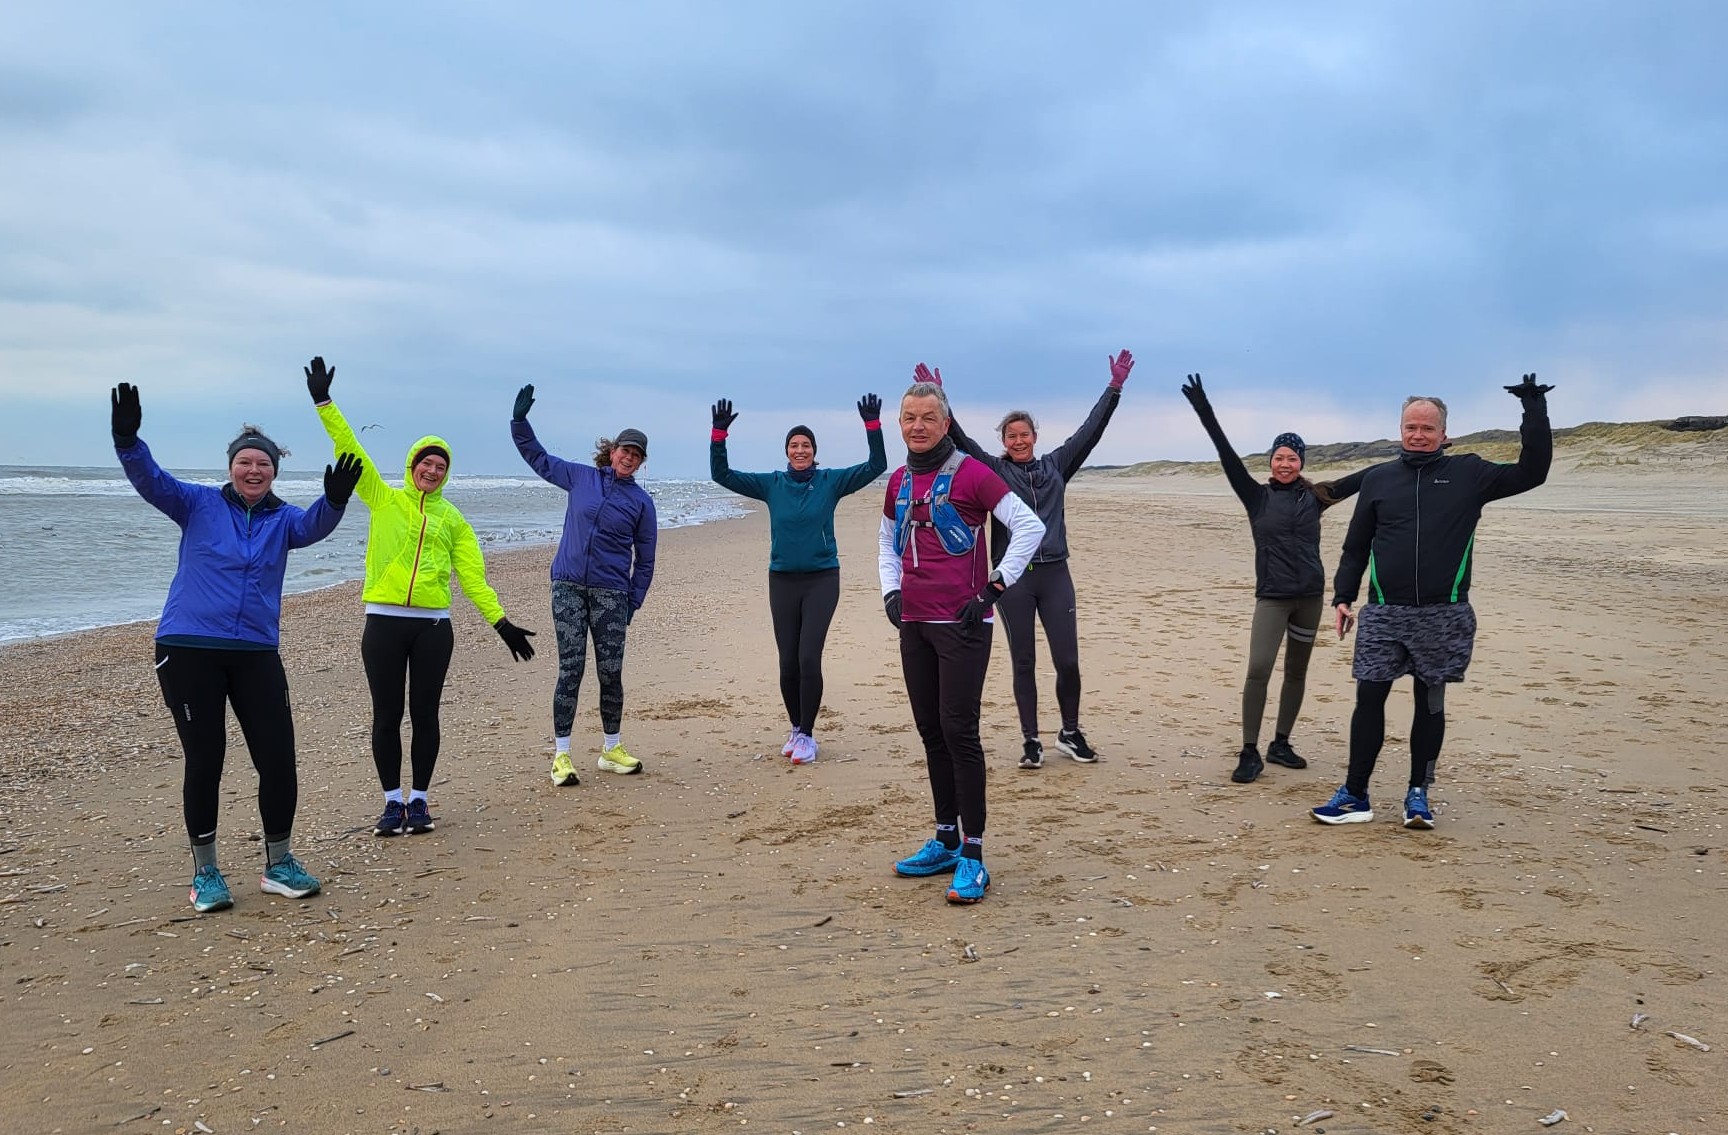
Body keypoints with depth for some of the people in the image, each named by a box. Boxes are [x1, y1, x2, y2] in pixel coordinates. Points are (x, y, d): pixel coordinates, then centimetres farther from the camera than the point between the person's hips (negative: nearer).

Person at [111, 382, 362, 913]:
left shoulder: (283, 519, 6)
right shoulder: (199, 504, 4)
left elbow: (314, 525, -15)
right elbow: (150, 479, -11)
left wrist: (335, 499, -37)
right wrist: (127, 438, -31)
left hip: (256, 654, 2)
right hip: (189, 649, -2)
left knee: (279, 759, -1)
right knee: (204, 760, 2)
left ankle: (279, 863, 17)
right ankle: (205, 873, 17)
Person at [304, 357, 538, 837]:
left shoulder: (452, 519, 10)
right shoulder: (384, 500, 8)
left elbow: (472, 575, 5)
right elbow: (350, 449, 0)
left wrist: (501, 623, -3)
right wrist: (324, 403, -8)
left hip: (433, 626, 1)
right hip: (384, 621, -1)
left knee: (425, 715, 5)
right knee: (387, 715, 4)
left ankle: (419, 800, 17)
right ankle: (393, 801, 16)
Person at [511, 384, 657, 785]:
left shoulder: (641, 502, 4)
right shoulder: (580, 477, 7)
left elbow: (645, 560, 7)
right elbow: (536, 455, 18)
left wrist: (633, 603, 2)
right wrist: (520, 419, 6)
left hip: (610, 594, 0)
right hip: (568, 586, 0)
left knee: (611, 673, 4)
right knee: (570, 669, -3)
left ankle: (612, 749, 19)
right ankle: (561, 755, 3)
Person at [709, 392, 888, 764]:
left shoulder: (831, 481, -1)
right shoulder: (772, 484, 4)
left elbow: (876, 466, -6)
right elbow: (721, 474, 3)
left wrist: (873, 426, -17)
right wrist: (719, 434, -9)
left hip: (822, 579, -2)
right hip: (783, 580, 2)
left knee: (809, 659, -10)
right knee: (788, 663, 5)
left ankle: (807, 735, 2)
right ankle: (796, 729, 24)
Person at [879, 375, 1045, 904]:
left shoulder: (970, 473, -8)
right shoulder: (899, 482, 12)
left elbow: (1030, 526, -11)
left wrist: (994, 587, -12)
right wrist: (891, 590, 12)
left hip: (962, 625, -6)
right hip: (914, 624, 7)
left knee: (959, 732, -8)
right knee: (930, 732, 11)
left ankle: (972, 857, -1)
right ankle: (945, 841, 23)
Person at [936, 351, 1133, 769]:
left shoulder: (1056, 465, 10)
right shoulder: (993, 470, 4)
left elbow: (1090, 430, 7)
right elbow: (959, 439, -6)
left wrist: (1115, 388, 3)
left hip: (1055, 575, 2)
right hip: (1014, 577, -2)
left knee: (1068, 661, 2)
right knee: (1023, 663, 6)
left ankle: (1070, 733, 22)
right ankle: (1031, 740, 16)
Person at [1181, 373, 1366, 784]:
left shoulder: (1315, 496, 5)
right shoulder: (1258, 497, -1)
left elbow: (1362, 478, 3)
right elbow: (1229, 458, -10)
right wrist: (1205, 412, -19)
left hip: (1309, 596, 3)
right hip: (1272, 597, -3)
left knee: (1296, 673, 12)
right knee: (1258, 671, -14)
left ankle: (1280, 745, 25)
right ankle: (1249, 753, -6)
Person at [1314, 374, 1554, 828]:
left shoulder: (1468, 473, 6)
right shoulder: (1377, 479, 10)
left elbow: (1531, 471, 1)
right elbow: (1355, 546, 13)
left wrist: (1534, 409, -4)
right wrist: (1343, 596, 6)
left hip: (1444, 616, -1)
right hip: (1383, 614, 1)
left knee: (1431, 703, 7)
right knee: (1369, 698, -1)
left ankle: (1418, 795, 18)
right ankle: (1354, 796, 7)